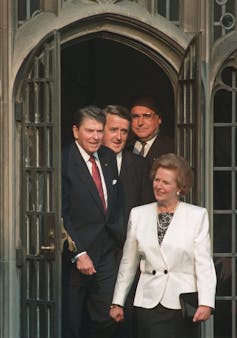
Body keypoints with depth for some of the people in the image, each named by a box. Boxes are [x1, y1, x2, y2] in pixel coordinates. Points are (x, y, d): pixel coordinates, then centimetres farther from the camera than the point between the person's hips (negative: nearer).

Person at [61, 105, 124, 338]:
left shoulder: (108, 157, 10)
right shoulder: (64, 162, -13)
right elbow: (61, 215, -15)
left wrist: (121, 238, 8)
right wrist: (78, 254, -18)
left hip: (106, 254, 6)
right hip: (75, 256, -6)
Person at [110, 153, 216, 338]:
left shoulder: (198, 215, 1)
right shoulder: (138, 214, 10)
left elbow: (204, 264, -4)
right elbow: (128, 263, 14)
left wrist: (206, 303, -14)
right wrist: (118, 302, 13)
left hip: (182, 305, -2)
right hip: (148, 303, 2)